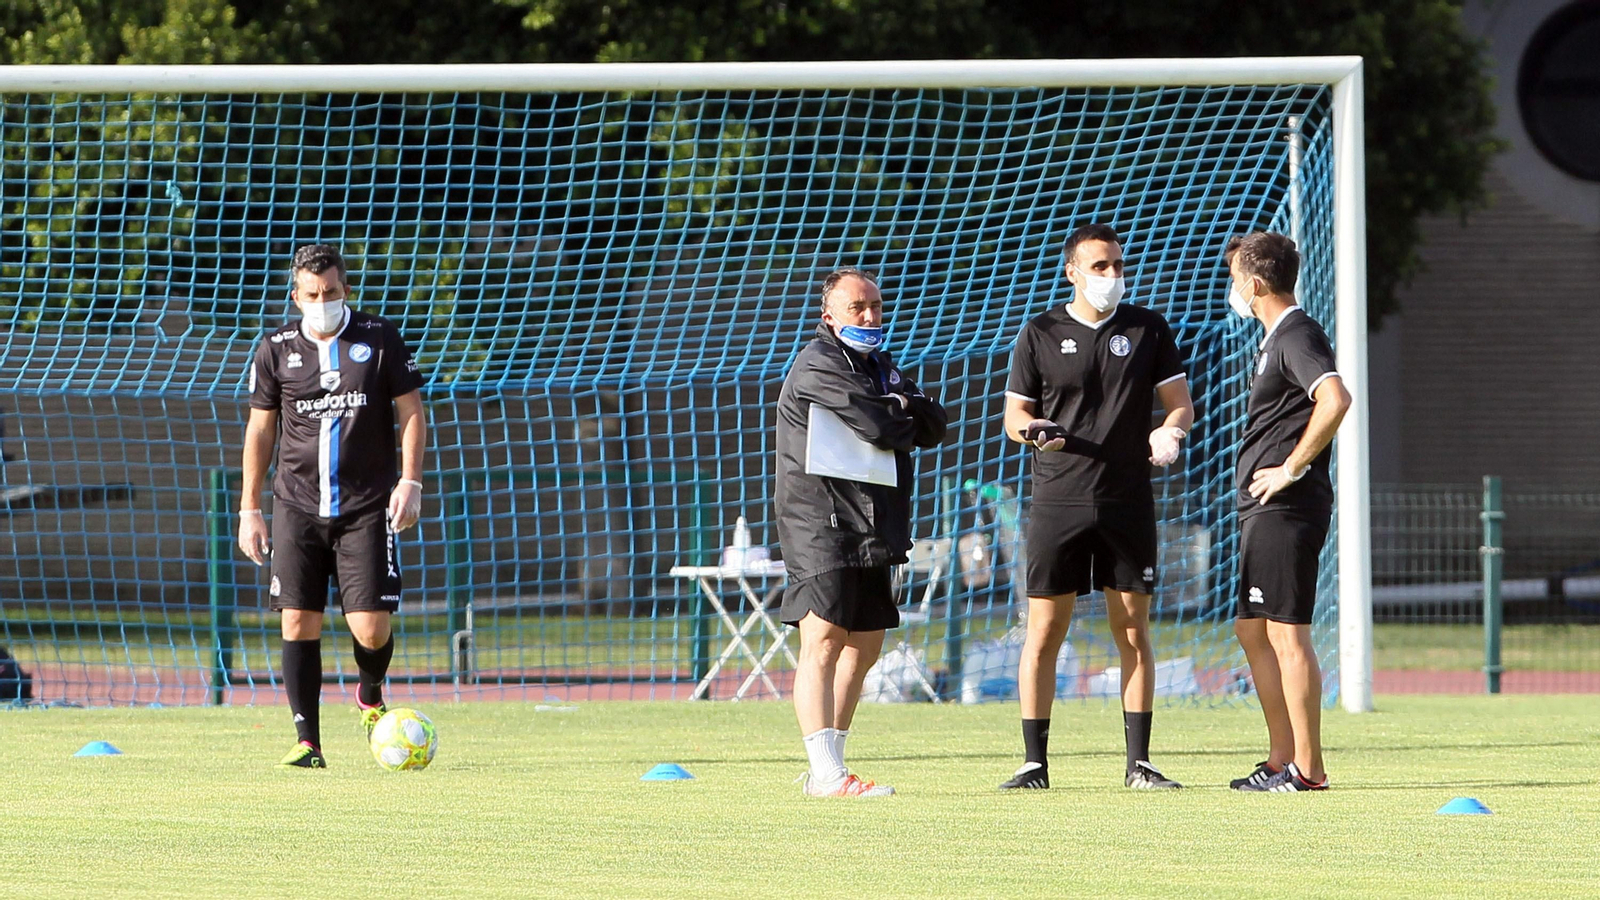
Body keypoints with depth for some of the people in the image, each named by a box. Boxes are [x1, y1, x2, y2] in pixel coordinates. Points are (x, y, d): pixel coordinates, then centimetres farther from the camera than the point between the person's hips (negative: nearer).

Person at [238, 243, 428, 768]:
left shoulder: (380, 340, 3)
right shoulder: (276, 349, 7)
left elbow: (411, 413, 6)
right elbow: (260, 429, 12)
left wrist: (410, 481, -6)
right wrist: (250, 509, 9)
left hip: (366, 508, -1)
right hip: (298, 506, 1)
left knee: (371, 627, -8)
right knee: (298, 622, -7)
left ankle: (371, 696, 25)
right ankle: (307, 741, -1)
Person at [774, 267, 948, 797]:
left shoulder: (881, 367, 21)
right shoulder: (818, 365, -9)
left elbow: (933, 427, 11)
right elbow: (878, 429, -19)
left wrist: (901, 408, -9)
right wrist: (904, 421, 3)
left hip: (873, 528, 10)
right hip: (822, 521, -10)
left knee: (864, 646, 11)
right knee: (824, 640, -15)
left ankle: (827, 766, 16)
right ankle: (827, 775, -23)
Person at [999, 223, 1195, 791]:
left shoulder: (1148, 329, 8)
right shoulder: (1041, 334, 5)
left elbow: (1180, 403, 8)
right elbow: (1015, 414, 7)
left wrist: (1170, 431, -14)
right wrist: (1032, 430, -15)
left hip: (1127, 503, 1)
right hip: (1057, 503, -1)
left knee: (1133, 631, 2)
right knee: (1044, 632, -3)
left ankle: (1138, 761, 6)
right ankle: (1034, 762, 2)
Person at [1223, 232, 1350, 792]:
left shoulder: (1298, 336, -13)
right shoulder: (1275, 339, 19)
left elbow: (1335, 399, -30)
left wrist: (1292, 469, -24)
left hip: (1287, 509, -11)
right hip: (1263, 511, 11)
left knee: (1285, 632, -10)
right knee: (1252, 631, 14)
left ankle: (1307, 768, -8)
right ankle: (1281, 758, 18)